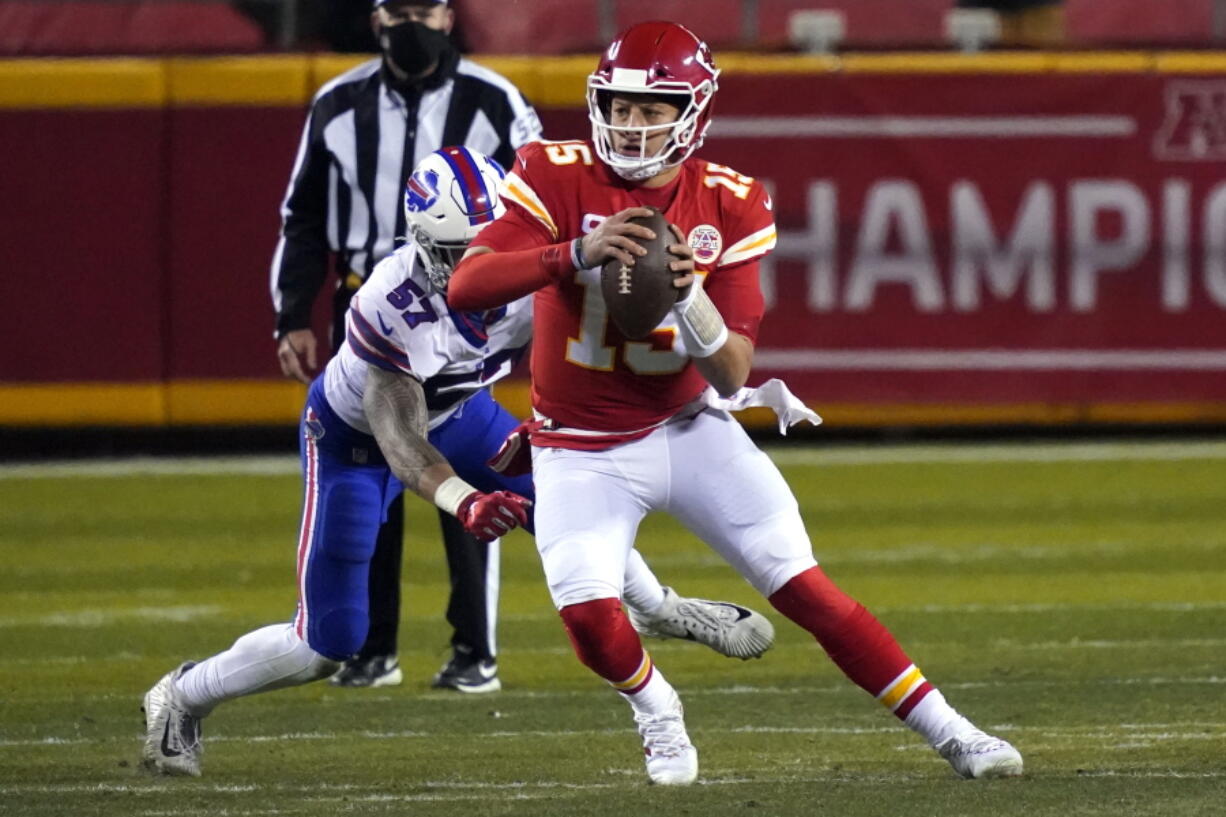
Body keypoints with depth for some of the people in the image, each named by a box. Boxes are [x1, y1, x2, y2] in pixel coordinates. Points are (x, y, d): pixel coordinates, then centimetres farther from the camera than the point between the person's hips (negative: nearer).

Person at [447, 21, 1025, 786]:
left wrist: (689, 297, -31)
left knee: (805, 588, -8)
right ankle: (655, 708, 13)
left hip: (686, 428, 1)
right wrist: (578, 255, -39)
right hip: (583, 450, -1)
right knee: (590, 616, -21)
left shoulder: (729, 206, -8)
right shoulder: (558, 177, -13)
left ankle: (947, 731, 1)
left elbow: (731, 376, -11)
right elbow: (464, 287, -27)